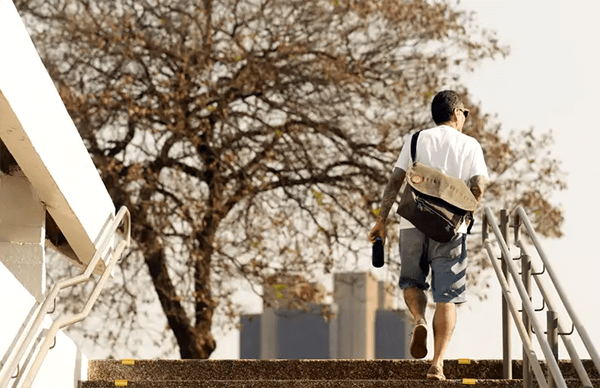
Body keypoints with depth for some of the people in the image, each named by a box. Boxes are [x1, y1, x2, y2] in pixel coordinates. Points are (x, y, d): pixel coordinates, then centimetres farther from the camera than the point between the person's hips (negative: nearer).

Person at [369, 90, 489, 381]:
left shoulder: (416, 140, 8)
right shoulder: (470, 145, 5)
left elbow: (395, 181, 1)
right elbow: (478, 188, -5)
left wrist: (381, 220, 3)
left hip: (413, 224, 1)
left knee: (411, 281, 21)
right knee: (446, 296, 4)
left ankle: (419, 320, -9)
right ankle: (438, 363, -4)